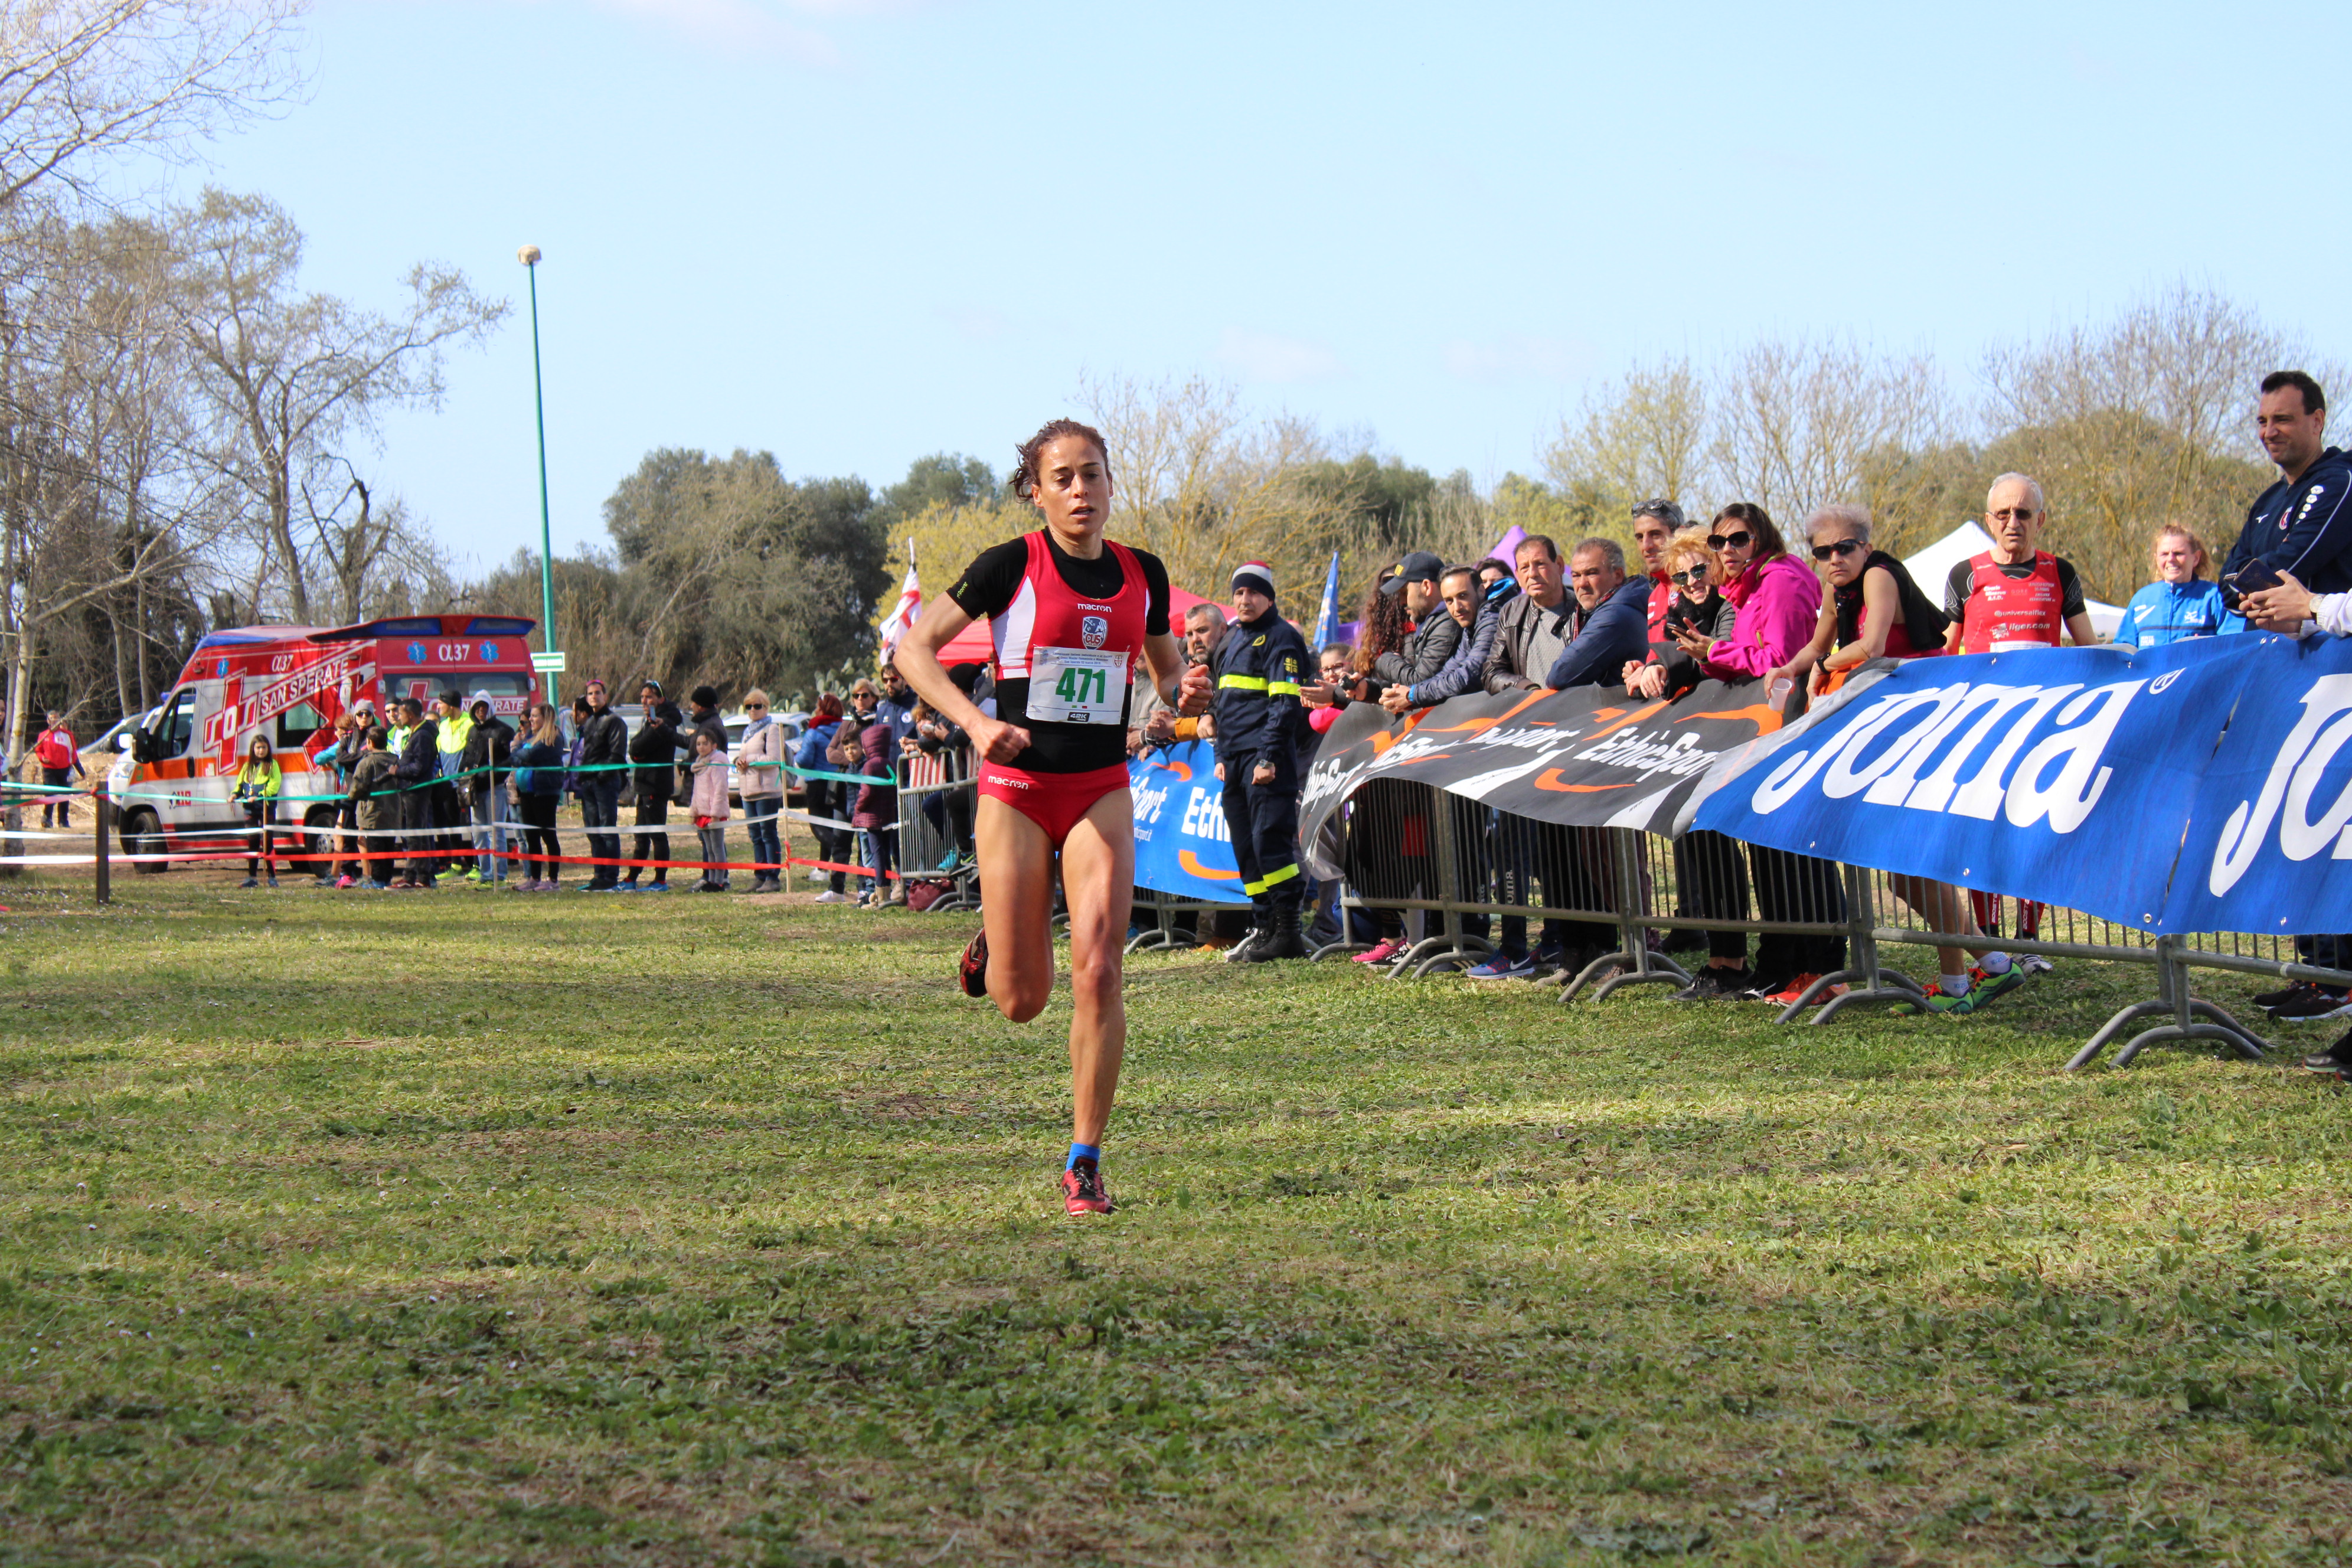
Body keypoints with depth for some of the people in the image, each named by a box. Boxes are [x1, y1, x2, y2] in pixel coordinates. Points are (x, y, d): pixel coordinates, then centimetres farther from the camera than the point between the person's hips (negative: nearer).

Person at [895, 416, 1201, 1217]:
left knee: (1098, 974, -13)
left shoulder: (1141, 574, 5)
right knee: (1022, 1001, 1)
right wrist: (975, 722, -19)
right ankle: (991, 945, 39)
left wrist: (1186, 691, -5)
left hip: (1102, 791, 2)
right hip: (1016, 790, -2)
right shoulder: (1012, 566, -7)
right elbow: (915, 648, -5)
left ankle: (1085, 1163, -3)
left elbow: (1167, 672, 19)